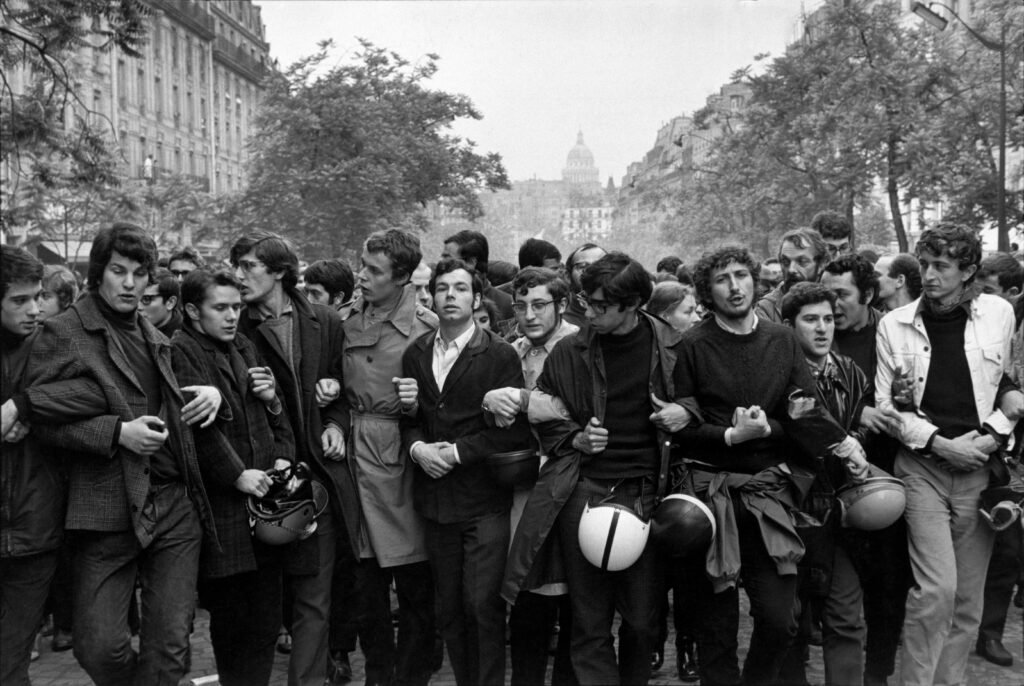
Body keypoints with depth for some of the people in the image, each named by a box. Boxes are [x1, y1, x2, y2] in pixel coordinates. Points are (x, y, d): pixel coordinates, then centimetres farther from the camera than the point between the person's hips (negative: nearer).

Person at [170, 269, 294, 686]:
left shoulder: (244, 348, 17)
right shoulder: (181, 351, -5)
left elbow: (274, 417, 22)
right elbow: (199, 424, -14)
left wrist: (278, 427, 3)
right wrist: (237, 475, -17)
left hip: (264, 494, 6)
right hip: (222, 506, -6)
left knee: (265, 619, 8)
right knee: (230, 620, 3)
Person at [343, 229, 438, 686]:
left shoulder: (426, 326, -3)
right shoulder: (349, 323, 10)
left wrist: (424, 397, -16)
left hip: (402, 456, -4)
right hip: (356, 455, 4)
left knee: (415, 584, 2)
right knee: (365, 580, 10)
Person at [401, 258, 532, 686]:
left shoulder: (500, 355, -5)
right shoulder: (415, 354, 10)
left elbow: (516, 430, -9)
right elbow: (408, 419, 14)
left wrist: (457, 451, -12)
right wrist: (418, 448, -6)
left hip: (485, 500, -4)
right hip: (436, 497, 4)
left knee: (483, 604, -6)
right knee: (448, 607, 11)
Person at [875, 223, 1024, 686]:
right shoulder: (895, 325, 1)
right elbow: (884, 405, 1)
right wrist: (941, 443, -9)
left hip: (980, 469, 2)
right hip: (922, 466, -2)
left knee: (968, 599, 7)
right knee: (937, 589, -14)